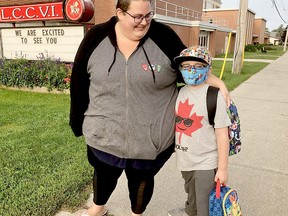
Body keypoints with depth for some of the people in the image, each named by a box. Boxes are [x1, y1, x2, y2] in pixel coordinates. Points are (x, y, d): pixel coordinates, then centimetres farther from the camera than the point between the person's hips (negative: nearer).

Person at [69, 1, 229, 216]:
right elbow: (79, 81, 1)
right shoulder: (97, 37, -6)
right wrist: (79, 121, 5)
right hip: (105, 132, 2)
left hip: (150, 136, -1)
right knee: (104, 174, 23)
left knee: (142, 178, 20)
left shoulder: (164, 36, -9)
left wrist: (217, 82, -11)